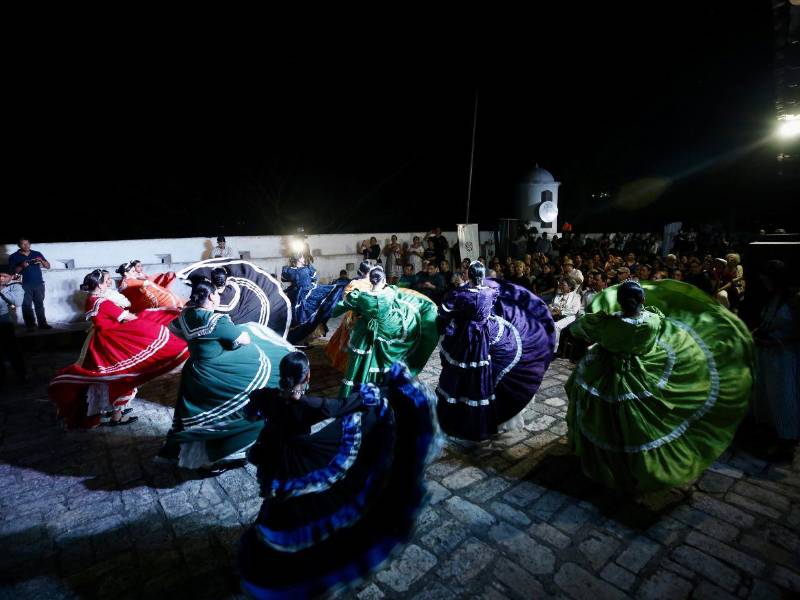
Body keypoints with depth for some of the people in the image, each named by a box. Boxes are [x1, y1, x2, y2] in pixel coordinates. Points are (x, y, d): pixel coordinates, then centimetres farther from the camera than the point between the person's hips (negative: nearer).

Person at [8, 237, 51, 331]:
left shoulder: (37, 254, 9)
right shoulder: (14, 257, 3)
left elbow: (48, 266, 8)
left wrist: (42, 261, -12)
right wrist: (22, 266, -19)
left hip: (39, 284, 2)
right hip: (25, 285, -2)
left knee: (39, 304, 6)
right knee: (27, 306, -3)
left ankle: (42, 324, 10)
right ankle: (30, 326, 0)